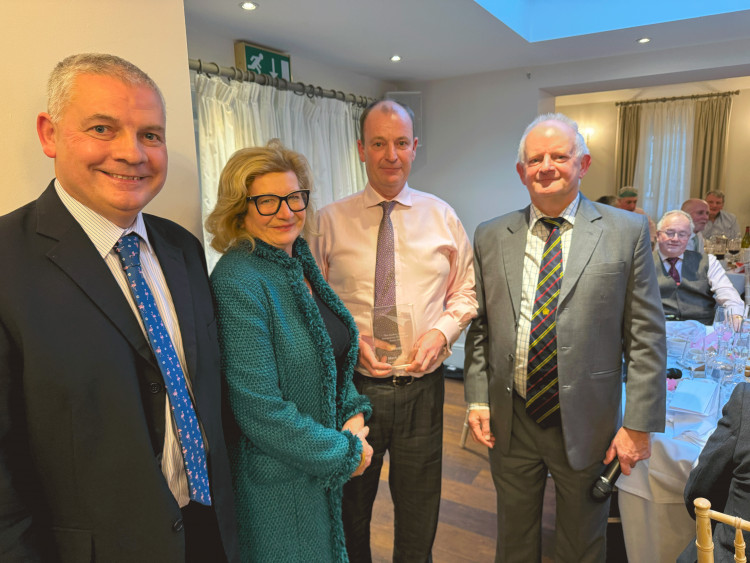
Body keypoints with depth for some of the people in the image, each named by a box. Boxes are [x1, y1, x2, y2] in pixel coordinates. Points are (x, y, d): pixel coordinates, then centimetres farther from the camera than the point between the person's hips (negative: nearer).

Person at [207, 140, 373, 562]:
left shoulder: (300, 262, 1)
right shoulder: (238, 281, -24)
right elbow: (260, 410, -25)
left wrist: (355, 414, -4)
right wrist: (346, 453, -15)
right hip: (279, 481, -7)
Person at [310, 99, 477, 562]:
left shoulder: (442, 217, 3)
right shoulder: (330, 221, -3)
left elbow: (465, 290, 8)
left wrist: (442, 331, -10)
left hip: (422, 385, 1)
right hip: (352, 385, -1)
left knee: (419, 515, 18)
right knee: (350, 508, 19)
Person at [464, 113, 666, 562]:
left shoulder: (627, 231, -5)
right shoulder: (491, 237, 1)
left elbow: (646, 336, -5)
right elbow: (480, 327, 4)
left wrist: (640, 424, -7)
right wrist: (478, 398, -1)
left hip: (586, 423, -1)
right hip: (509, 420, 2)